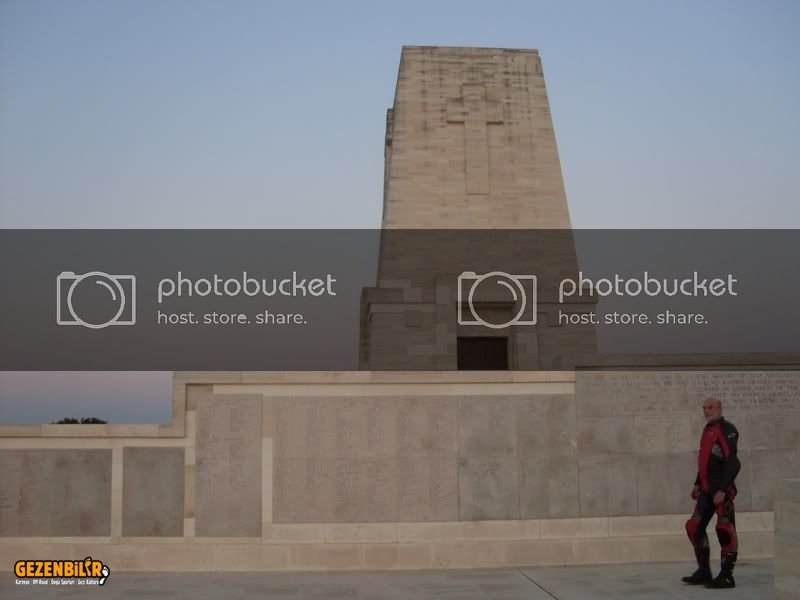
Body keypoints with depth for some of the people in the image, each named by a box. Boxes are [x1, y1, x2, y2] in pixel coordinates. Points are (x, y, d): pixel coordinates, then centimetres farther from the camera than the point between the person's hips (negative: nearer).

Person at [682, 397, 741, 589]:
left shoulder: (727, 429, -11)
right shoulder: (707, 430, 18)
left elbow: (733, 463, -19)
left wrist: (722, 490, -23)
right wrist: (698, 483, 23)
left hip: (722, 489, -10)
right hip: (707, 489, 10)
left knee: (725, 530, -8)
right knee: (695, 527, 10)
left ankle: (727, 576, -1)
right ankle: (704, 572, 19)